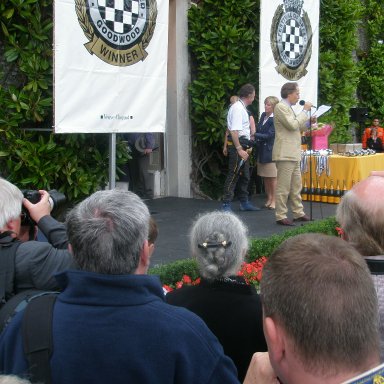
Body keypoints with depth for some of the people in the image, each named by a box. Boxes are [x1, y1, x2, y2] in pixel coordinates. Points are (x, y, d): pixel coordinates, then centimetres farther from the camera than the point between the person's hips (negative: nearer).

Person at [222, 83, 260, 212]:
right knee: (233, 175, -9)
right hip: (237, 145, -10)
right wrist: (239, 149, -28)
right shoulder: (238, 108, -16)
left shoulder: (241, 107, 15)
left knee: (245, 175, 17)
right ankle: (226, 205, -7)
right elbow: (234, 131, -24)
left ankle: (244, 202, 27)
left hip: (242, 145, 10)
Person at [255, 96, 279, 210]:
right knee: (265, 177, 13)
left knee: (272, 177, 0)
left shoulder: (275, 119, -14)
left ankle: (274, 200, 6)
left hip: (270, 152, -8)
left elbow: (269, 135, -18)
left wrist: (254, 135, -20)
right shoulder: (263, 115, 9)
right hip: (261, 151, 8)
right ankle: (269, 198, 23)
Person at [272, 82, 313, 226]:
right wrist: (305, 110, -10)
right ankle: (281, 216, -1)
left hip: (293, 154, 10)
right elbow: (293, 125, -20)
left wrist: (309, 121, 9)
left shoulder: (288, 107, 20)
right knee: (283, 187, -6)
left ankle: (298, 213, 21)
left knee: (296, 186, 14)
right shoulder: (280, 107, -10)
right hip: (285, 154, -10)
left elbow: (297, 128, 24)